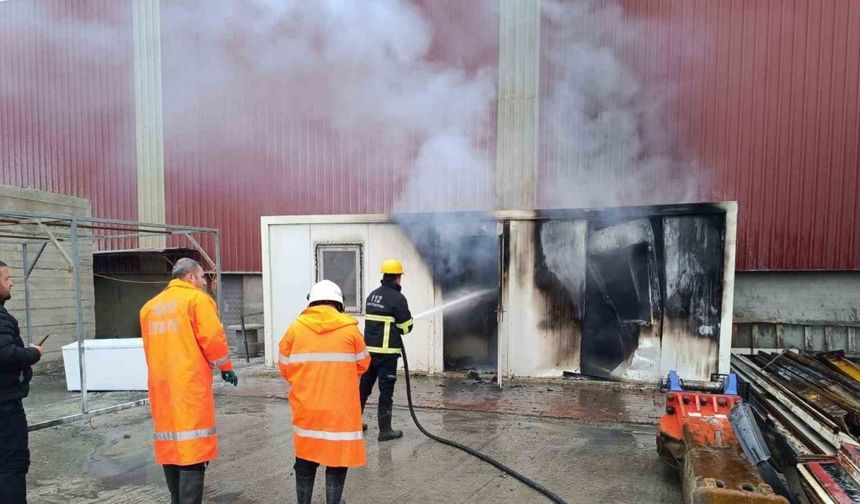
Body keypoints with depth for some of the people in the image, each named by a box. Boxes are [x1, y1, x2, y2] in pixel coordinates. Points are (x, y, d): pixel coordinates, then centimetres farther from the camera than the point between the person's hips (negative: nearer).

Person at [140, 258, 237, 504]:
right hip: (190, 385, -7)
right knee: (192, 451, -5)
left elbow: (149, 348, 18)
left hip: (161, 385, 7)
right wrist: (226, 367, 2)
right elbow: (212, 338, -12)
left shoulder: (150, 306, 16)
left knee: (171, 447, 16)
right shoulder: (197, 299, -5)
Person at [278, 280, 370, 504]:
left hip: (306, 408, 2)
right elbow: (362, 365, 4)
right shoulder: (350, 329, -6)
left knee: (305, 459, 17)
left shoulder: (296, 328, -3)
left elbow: (285, 368, 4)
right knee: (337, 457, 11)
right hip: (340, 408, -2)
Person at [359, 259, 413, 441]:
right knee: (386, 391, 1)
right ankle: (385, 430, 7)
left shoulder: (372, 295, 10)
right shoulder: (398, 298, -12)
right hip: (386, 352, -7)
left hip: (369, 349, 7)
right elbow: (406, 327, -9)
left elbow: (373, 320, 12)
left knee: (364, 386, 18)